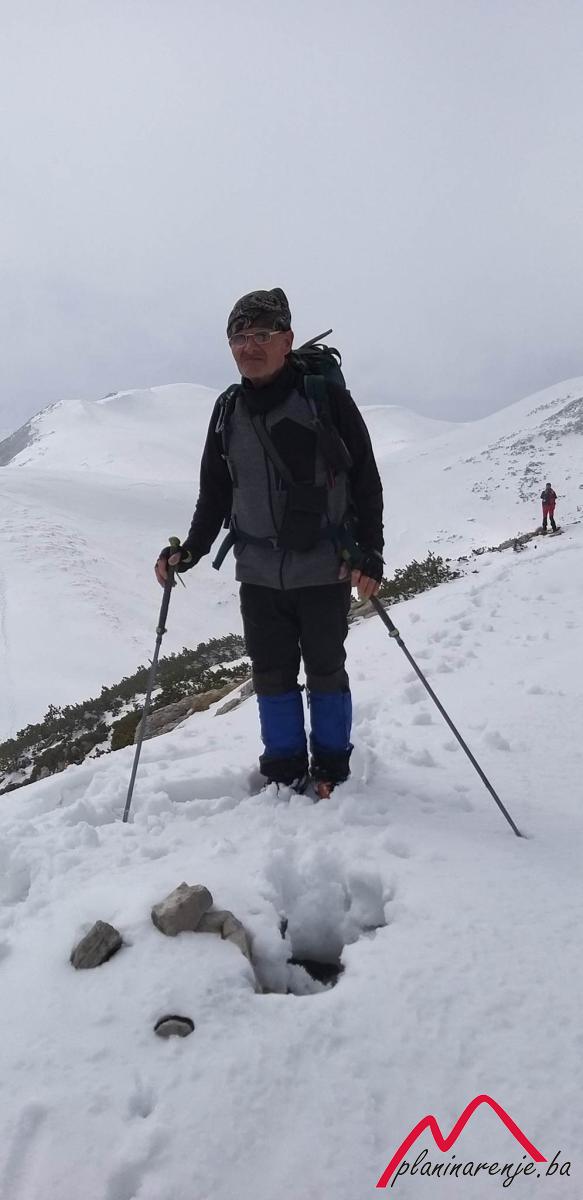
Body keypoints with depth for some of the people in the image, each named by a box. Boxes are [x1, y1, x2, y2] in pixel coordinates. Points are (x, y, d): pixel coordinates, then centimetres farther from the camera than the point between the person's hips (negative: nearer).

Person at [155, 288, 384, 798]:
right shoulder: (228, 410, 5)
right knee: (271, 672, 11)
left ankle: (331, 768, 28)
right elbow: (214, 494, 13)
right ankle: (284, 770, 28)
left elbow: (366, 482, -6)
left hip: (325, 569, -4)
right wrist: (190, 551, 1)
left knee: (325, 669, 10)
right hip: (258, 572, 4)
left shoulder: (327, 397, -9)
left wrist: (369, 554, -14)